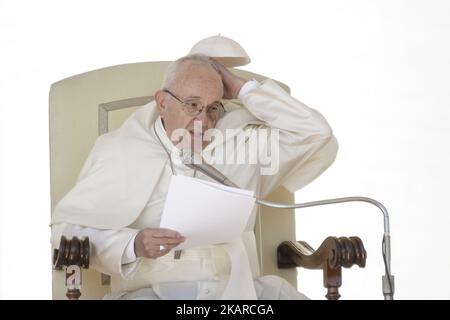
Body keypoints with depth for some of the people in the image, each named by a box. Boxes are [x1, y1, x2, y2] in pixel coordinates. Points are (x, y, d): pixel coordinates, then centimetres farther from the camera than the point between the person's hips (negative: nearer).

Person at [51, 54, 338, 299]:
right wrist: (132, 245, -14)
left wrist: (242, 90, 8)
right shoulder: (119, 152, 8)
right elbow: (68, 227, 5)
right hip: (151, 289, -3)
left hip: (234, 287, 3)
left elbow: (316, 134, 9)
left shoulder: (241, 144, 15)